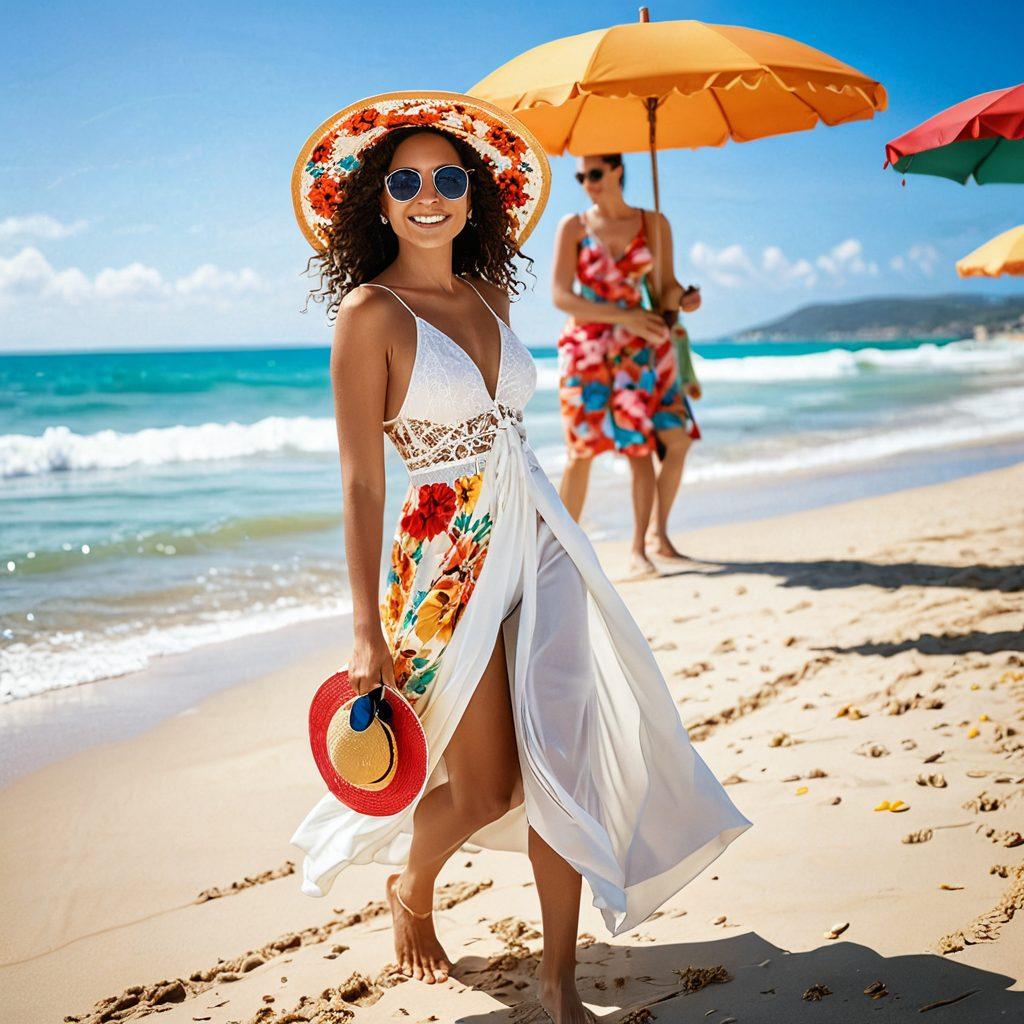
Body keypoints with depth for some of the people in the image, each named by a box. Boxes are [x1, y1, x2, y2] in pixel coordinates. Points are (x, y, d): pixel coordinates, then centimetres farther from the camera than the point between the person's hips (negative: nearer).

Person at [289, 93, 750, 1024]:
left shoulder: (490, 292, 9)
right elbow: (361, 482, -13)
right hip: (448, 562, -5)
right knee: (486, 789, 6)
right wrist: (368, 630, -16)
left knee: (563, 765, 0)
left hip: (539, 544, 5)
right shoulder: (369, 311, -10)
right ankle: (411, 889, 39)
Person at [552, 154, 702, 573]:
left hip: (638, 347, 2)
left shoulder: (653, 224, 7)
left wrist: (683, 298, -15)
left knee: (675, 438, -8)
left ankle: (649, 540, 3)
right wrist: (625, 317, -18)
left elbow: (666, 287, 9)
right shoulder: (573, 226, 1)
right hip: (586, 345, -2)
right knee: (582, 451, -4)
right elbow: (561, 295, -8)